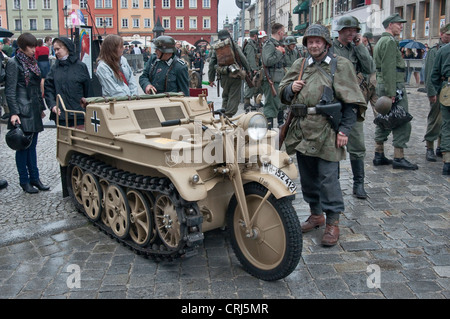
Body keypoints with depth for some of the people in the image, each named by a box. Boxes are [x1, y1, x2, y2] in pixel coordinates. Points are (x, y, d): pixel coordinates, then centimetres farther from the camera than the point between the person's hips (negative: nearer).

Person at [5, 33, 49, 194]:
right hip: (22, 111, -7)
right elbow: (10, 90, -12)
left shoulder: (32, 62, 14)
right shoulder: (14, 63, -7)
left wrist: (41, 107, 21)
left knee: (32, 145, 12)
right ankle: (24, 181, 10)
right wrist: (14, 113, -18)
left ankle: (34, 177, 19)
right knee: (23, 146, 0)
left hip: (34, 110, 7)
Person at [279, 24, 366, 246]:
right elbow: (283, 94, 21)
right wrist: (290, 88, -2)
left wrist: (344, 129, -10)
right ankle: (316, 214, 30)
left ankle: (333, 223, 6)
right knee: (307, 176, 14)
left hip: (327, 131, -5)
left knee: (328, 177, -6)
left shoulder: (340, 65, 3)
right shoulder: (299, 65, 16)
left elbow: (351, 102, -1)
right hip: (301, 130, 5)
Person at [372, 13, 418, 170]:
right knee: (402, 123, -6)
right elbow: (389, 69, -21)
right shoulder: (390, 41, -13)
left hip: (382, 86, 10)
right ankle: (399, 159, -4)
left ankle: (379, 155, 17)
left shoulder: (381, 41, 19)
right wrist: (392, 92, -23)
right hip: (394, 86, -10)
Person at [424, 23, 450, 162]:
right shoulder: (434, 51, -4)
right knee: (435, 119, -3)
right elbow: (429, 74, -9)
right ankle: (430, 148, 5)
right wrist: (431, 92, -14)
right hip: (438, 91, -6)